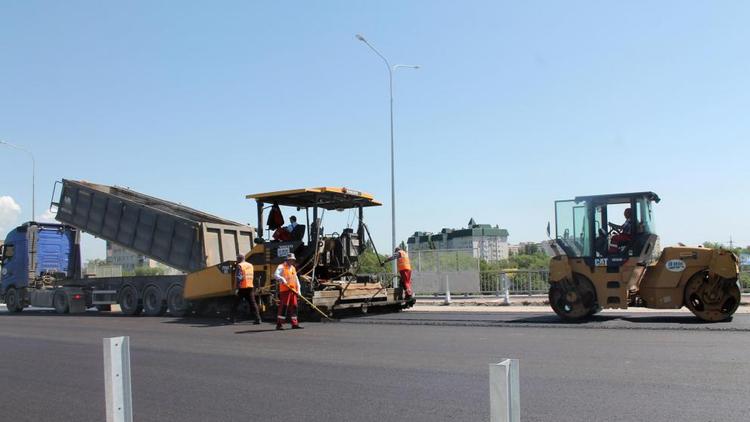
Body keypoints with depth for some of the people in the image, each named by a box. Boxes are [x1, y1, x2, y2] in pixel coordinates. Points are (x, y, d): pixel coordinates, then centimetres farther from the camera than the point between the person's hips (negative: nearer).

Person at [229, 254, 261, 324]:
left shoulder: (240, 266, -7)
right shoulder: (250, 265, 15)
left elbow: (239, 277, -16)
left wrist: (236, 287, -17)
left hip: (242, 287, -6)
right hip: (250, 287, 6)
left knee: (235, 304, 5)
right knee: (253, 303, 4)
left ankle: (232, 319, 7)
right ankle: (258, 319, -4)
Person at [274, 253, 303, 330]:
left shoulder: (293, 268, 23)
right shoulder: (281, 267, -1)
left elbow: (296, 279, 26)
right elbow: (275, 275, -16)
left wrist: (298, 289, 16)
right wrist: (282, 279, -35)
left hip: (293, 290, 8)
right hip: (284, 289, -7)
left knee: (294, 306, 7)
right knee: (284, 306, -12)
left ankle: (294, 324, 13)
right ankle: (279, 324, -10)